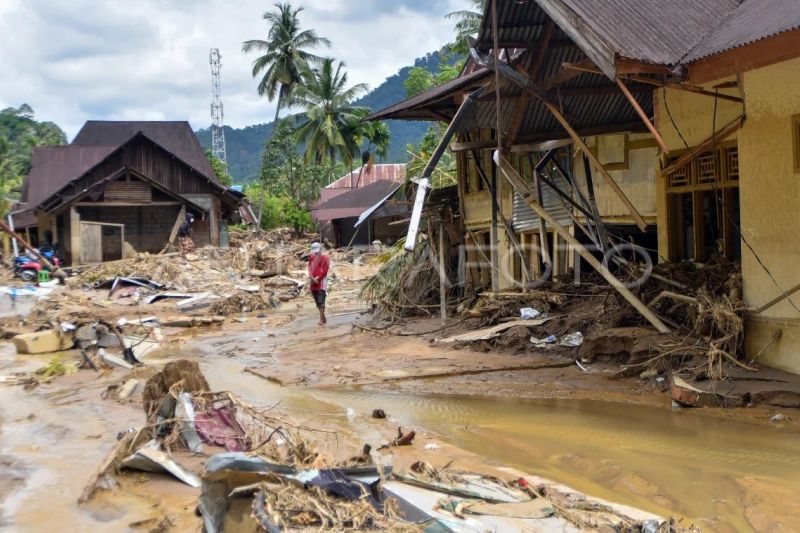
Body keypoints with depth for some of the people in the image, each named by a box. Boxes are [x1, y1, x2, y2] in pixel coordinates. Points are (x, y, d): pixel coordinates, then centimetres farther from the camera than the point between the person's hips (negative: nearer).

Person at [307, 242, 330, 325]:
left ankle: (321, 319, -13)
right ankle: (323, 318, 20)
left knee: (321, 301, -13)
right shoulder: (311, 257, 12)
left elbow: (324, 270, -9)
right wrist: (312, 278, -9)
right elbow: (310, 267, 7)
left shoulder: (325, 257, -5)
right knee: (317, 302, 10)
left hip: (321, 281, -6)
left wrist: (317, 278, -14)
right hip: (313, 282, 6)